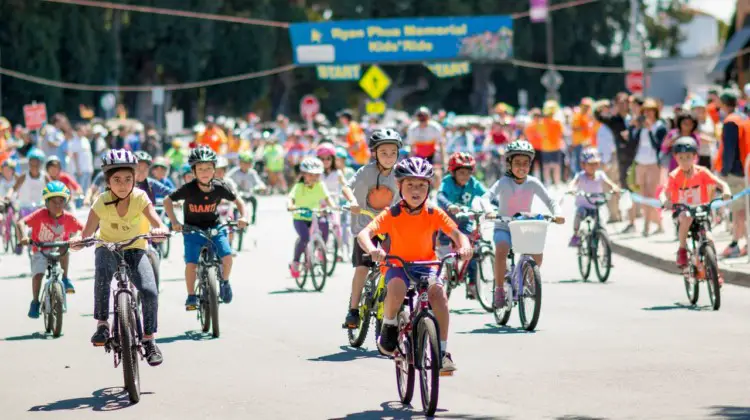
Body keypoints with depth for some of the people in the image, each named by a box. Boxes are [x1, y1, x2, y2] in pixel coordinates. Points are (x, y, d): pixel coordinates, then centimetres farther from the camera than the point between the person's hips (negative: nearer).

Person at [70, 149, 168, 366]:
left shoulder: (140, 198, -17)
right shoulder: (102, 202, -17)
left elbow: (158, 224, -27)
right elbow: (87, 233, -23)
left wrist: (160, 230, -51)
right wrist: (79, 241, -46)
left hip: (135, 250, 1)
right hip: (108, 248, -1)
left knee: (150, 291, -23)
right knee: (102, 269, -37)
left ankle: (149, 339, -3)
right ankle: (102, 324, -26)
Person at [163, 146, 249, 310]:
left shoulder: (219, 187, -13)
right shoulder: (188, 189, -19)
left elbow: (237, 200, 1)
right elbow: (167, 201, -11)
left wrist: (243, 217, -14)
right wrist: (174, 221, -21)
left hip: (214, 228, 1)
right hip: (192, 229, -1)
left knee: (227, 256, -17)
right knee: (191, 263, -14)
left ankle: (224, 282, 14)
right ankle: (191, 297, 4)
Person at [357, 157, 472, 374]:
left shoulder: (434, 214, -4)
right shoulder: (392, 215, -11)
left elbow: (456, 233, -10)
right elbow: (364, 234, -21)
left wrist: (464, 246, -34)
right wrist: (372, 250, -43)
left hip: (426, 265, 2)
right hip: (398, 266, -2)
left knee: (438, 291, -30)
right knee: (396, 288, -36)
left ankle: (442, 350, -20)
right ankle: (389, 326, -4)